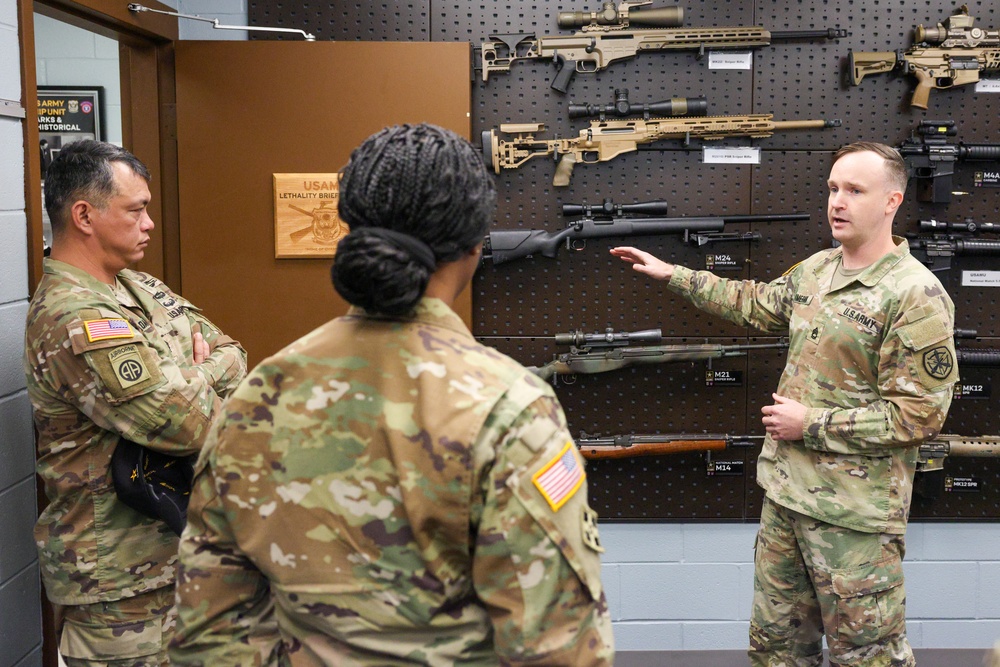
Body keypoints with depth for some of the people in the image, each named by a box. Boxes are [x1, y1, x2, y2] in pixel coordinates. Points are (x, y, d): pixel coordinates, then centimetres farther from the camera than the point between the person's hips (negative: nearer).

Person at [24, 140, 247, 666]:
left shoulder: (138, 286, 8)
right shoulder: (74, 321, -22)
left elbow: (231, 356, 8)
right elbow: (192, 424, -25)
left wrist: (190, 382, -13)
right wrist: (206, 380, -4)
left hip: (179, 547, 9)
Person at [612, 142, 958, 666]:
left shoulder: (916, 296, -17)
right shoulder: (816, 270, 7)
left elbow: (919, 415, -19)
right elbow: (755, 304, 25)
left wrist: (811, 424, -16)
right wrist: (671, 274, 22)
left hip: (855, 514, -7)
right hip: (786, 491, 8)